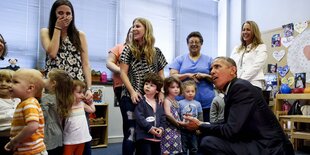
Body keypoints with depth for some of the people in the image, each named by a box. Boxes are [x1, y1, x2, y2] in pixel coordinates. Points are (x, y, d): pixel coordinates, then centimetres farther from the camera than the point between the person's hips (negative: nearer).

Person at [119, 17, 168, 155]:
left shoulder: (156, 52, 10)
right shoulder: (129, 49, 4)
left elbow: (161, 74, 12)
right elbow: (123, 73, -2)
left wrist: (161, 92, -2)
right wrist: (132, 91, -13)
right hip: (130, 98, -2)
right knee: (131, 132, -3)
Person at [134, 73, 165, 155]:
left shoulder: (159, 103, 13)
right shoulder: (141, 101, -6)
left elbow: (163, 117, 11)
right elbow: (139, 117, -15)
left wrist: (161, 128, -5)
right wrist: (149, 128, -19)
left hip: (156, 137, 7)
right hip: (144, 136, -6)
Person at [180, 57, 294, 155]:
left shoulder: (240, 87, -15)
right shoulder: (231, 90, 13)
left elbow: (231, 130, -21)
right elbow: (231, 129, 13)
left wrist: (200, 126, -9)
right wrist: (203, 127, 5)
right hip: (259, 144, 9)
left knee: (209, 143, -20)